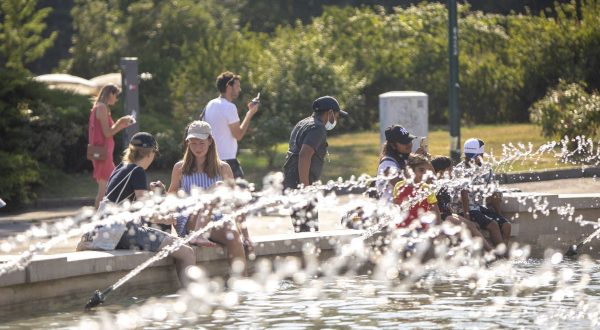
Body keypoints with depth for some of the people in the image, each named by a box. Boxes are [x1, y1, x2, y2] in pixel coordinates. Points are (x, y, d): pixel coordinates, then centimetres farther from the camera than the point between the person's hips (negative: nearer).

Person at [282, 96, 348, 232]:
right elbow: (304, 156, -23)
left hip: (289, 182, 10)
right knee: (309, 230, -12)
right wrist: (305, 188, -24)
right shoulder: (318, 129, -11)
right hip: (299, 185, -10)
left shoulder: (302, 124, 21)